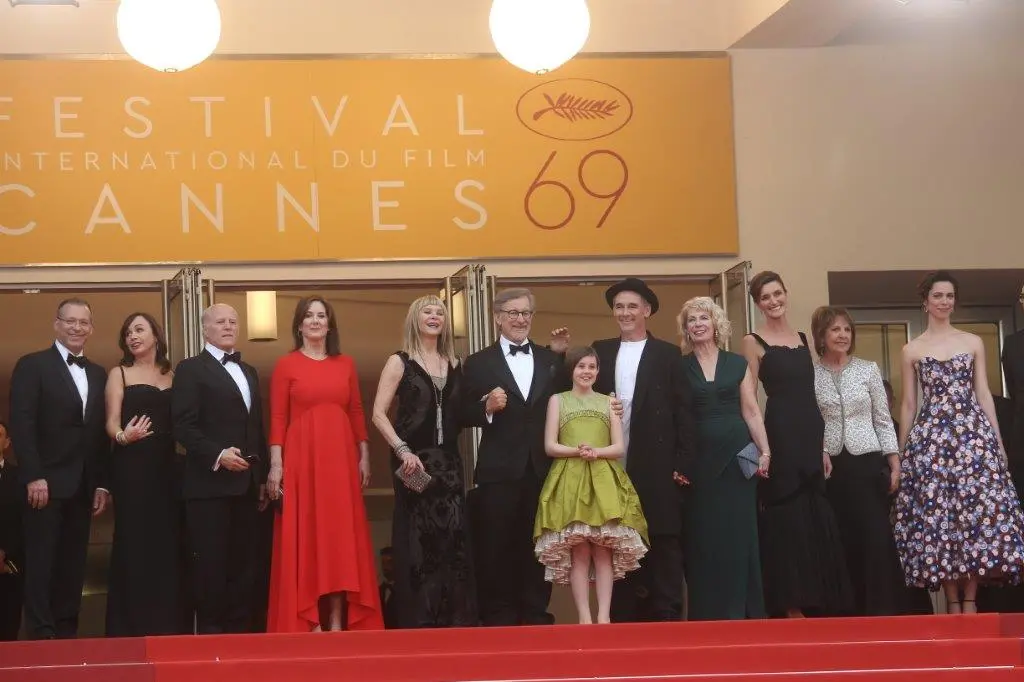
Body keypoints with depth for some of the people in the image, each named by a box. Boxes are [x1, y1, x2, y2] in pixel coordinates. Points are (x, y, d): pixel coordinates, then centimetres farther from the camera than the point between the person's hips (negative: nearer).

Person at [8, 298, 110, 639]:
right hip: (47, 483, -5)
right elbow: (21, 424, -10)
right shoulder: (33, 365, -2)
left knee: (73, 564, 6)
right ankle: (41, 636, -2)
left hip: (83, 486, 5)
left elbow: (101, 432, 15)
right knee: (41, 562, -4)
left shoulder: (98, 374, 16)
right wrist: (33, 477, -17)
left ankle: (66, 634, 10)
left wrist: (102, 483, 9)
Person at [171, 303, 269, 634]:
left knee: (245, 564, 6)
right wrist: (218, 454, -20)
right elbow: (183, 426, -9)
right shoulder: (191, 369, 0)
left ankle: (239, 629, 10)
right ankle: (210, 630, 1)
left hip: (246, 484, 6)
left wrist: (261, 477, 15)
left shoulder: (248, 372, 22)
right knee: (211, 564, -4)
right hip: (209, 484, -6)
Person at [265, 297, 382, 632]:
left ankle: (338, 623, 7)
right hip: (301, 458, -3)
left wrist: (364, 457, 6)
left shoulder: (346, 364, 11)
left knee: (341, 537, 3)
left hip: (341, 459, 3)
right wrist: (276, 465, -10)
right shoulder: (286, 365, 0)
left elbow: (357, 413, 12)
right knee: (304, 538, -2)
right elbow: (278, 418, -3)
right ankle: (310, 623, 1)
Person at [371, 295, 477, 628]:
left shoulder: (454, 365, 14)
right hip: (413, 461, -4)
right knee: (417, 538, -6)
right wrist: (402, 450, -15)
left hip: (448, 461, 4)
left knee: (453, 538, 0)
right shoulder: (400, 362, 1)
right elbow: (378, 414, -5)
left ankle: (455, 617, 5)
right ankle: (418, 619, -2)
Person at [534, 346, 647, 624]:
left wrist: (596, 452, -12)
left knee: (603, 552, -6)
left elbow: (619, 448, 8)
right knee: (578, 553, -6)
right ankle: (584, 617, -5)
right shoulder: (558, 400, 12)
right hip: (569, 481, -1)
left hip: (604, 481, 1)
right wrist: (577, 451, -14)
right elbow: (550, 446, 4)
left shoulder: (608, 402, 15)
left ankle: (604, 615, -6)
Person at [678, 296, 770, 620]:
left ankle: (741, 612, 7)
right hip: (698, 459, -1)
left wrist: (765, 451, -2)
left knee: (739, 534, 1)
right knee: (704, 537, 0)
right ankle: (708, 613, 6)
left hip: (736, 455, 1)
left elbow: (751, 411, 7)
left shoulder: (737, 363, 8)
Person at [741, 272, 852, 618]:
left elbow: (811, 396, 17)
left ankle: (819, 604, 10)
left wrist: (822, 446, 13)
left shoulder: (803, 338, 16)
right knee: (788, 519, -6)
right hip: (779, 436, -6)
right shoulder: (754, 342, 0)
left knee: (817, 520, 5)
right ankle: (791, 606, -3)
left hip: (810, 437, 6)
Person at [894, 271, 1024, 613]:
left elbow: (984, 394, 10)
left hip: (973, 433, 1)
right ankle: (952, 601, 2)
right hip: (930, 437, -1)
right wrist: (901, 453, 6)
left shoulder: (974, 343, 11)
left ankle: (970, 599, 0)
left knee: (979, 509, -7)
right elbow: (908, 404, 9)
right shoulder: (911, 350, 8)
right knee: (937, 514, -4)